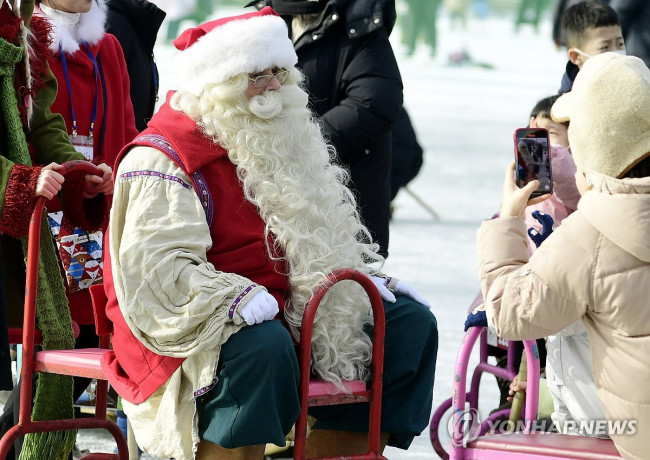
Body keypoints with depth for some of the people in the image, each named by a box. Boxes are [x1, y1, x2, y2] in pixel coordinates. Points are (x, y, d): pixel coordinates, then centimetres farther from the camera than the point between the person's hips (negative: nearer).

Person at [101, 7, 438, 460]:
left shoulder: (284, 141, 18)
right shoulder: (162, 158, -10)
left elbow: (325, 244, 27)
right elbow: (157, 265, -21)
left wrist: (366, 279, 10)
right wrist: (237, 299, -32)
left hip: (290, 309, 9)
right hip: (197, 321, -8)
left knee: (412, 324, -2)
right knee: (263, 346, -40)